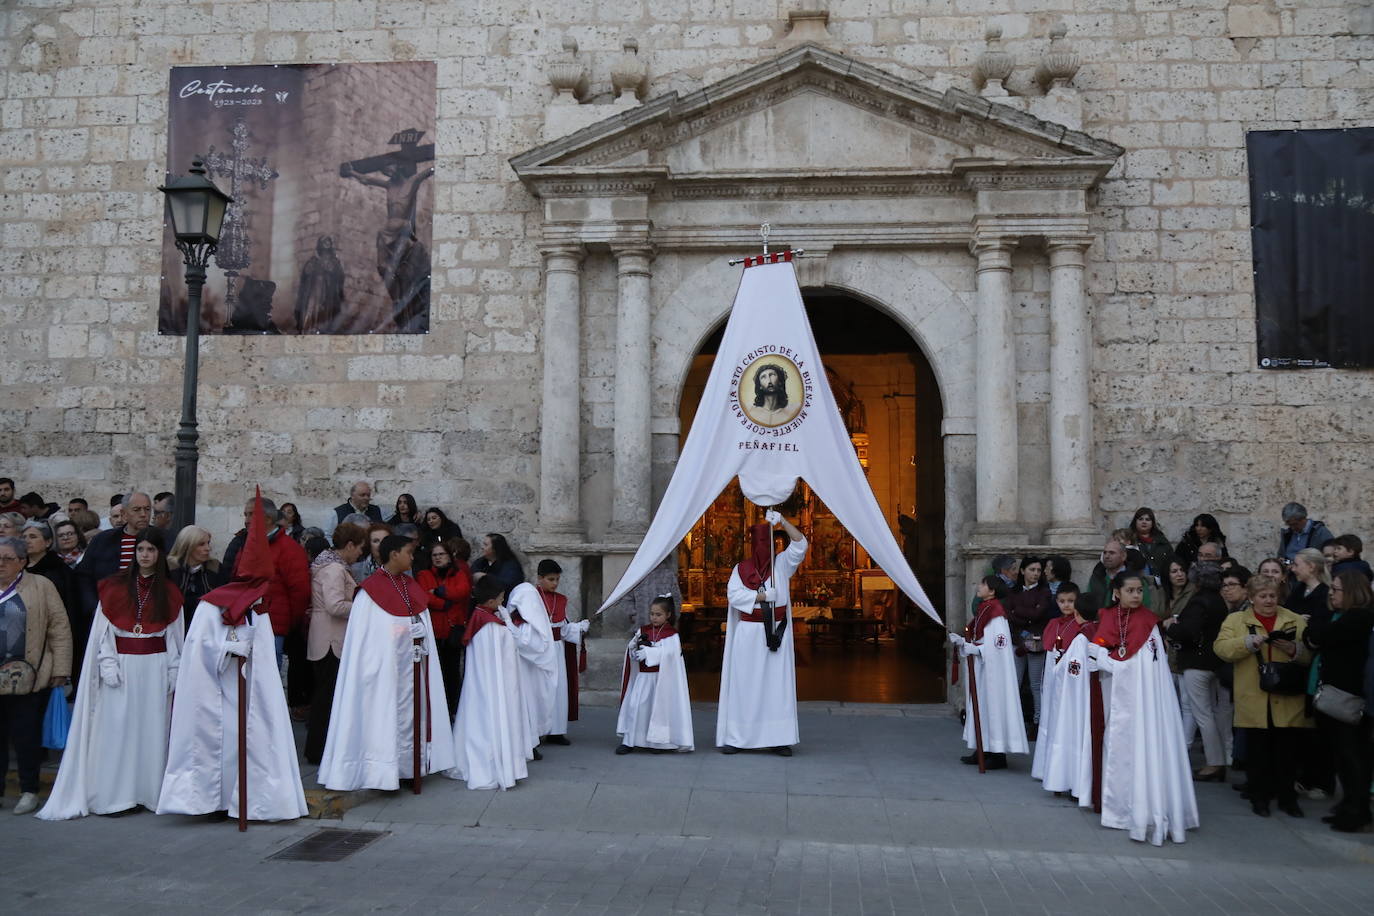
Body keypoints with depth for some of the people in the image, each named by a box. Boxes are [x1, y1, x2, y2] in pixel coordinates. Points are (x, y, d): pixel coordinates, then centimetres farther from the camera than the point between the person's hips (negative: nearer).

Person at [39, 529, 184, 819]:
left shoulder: (169, 592, 7)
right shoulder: (114, 587, 4)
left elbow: (174, 635, 7)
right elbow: (103, 630, 2)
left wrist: (174, 673, 1)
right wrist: (108, 665, -7)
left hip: (155, 667, 1)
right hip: (121, 665, -1)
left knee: (153, 728, 2)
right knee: (117, 728, -2)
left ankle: (149, 792, 9)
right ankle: (114, 796, 3)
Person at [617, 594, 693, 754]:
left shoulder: (672, 635, -3)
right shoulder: (643, 631, 9)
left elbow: (667, 652, -19)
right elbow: (632, 652, 5)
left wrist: (647, 651, -23)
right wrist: (636, 643, -16)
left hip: (662, 679, -3)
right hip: (643, 677, 3)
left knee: (659, 708, 3)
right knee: (634, 706, -5)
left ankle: (657, 741, 17)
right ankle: (628, 741, 0)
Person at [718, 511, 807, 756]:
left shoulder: (781, 564, 5)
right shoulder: (741, 568, 3)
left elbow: (800, 544, -8)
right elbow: (734, 594, -10)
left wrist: (782, 521, -15)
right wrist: (763, 596, -15)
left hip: (776, 633, 1)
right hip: (749, 634, -1)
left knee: (778, 684, 0)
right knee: (743, 683, 1)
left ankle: (778, 738, 3)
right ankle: (735, 737, 5)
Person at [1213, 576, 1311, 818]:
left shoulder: (1296, 621, 10)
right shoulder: (1235, 620, 7)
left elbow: (1311, 654, 2)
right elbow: (1221, 648, -7)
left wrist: (1294, 650, -17)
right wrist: (1249, 642, -19)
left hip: (1288, 700, 1)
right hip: (1254, 700, -1)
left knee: (1288, 751, 5)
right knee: (1257, 751, 6)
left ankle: (1287, 798, 19)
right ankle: (1259, 797, 18)